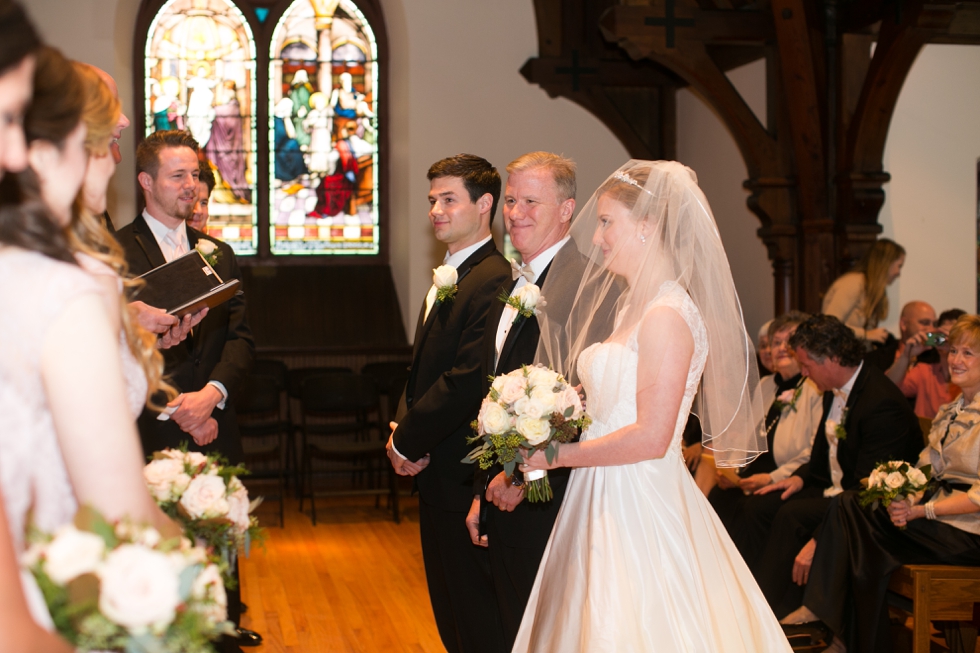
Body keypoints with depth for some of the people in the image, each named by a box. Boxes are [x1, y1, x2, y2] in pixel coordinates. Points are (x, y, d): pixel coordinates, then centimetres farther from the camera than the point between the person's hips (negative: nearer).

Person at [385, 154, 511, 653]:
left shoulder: (492, 280, -19)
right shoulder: (448, 276, 13)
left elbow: (467, 381, -24)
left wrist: (408, 442, -14)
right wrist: (402, 424, -2)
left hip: (463, 476, -10)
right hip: (434, 472, 10)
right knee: (448, 609, 20)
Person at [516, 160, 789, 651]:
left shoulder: (668, 316, -17)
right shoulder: (634, 307, 12)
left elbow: (650, 438, -21)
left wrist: (558, 455, -12)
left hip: (639, 507, -9)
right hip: (606, 501, 9)